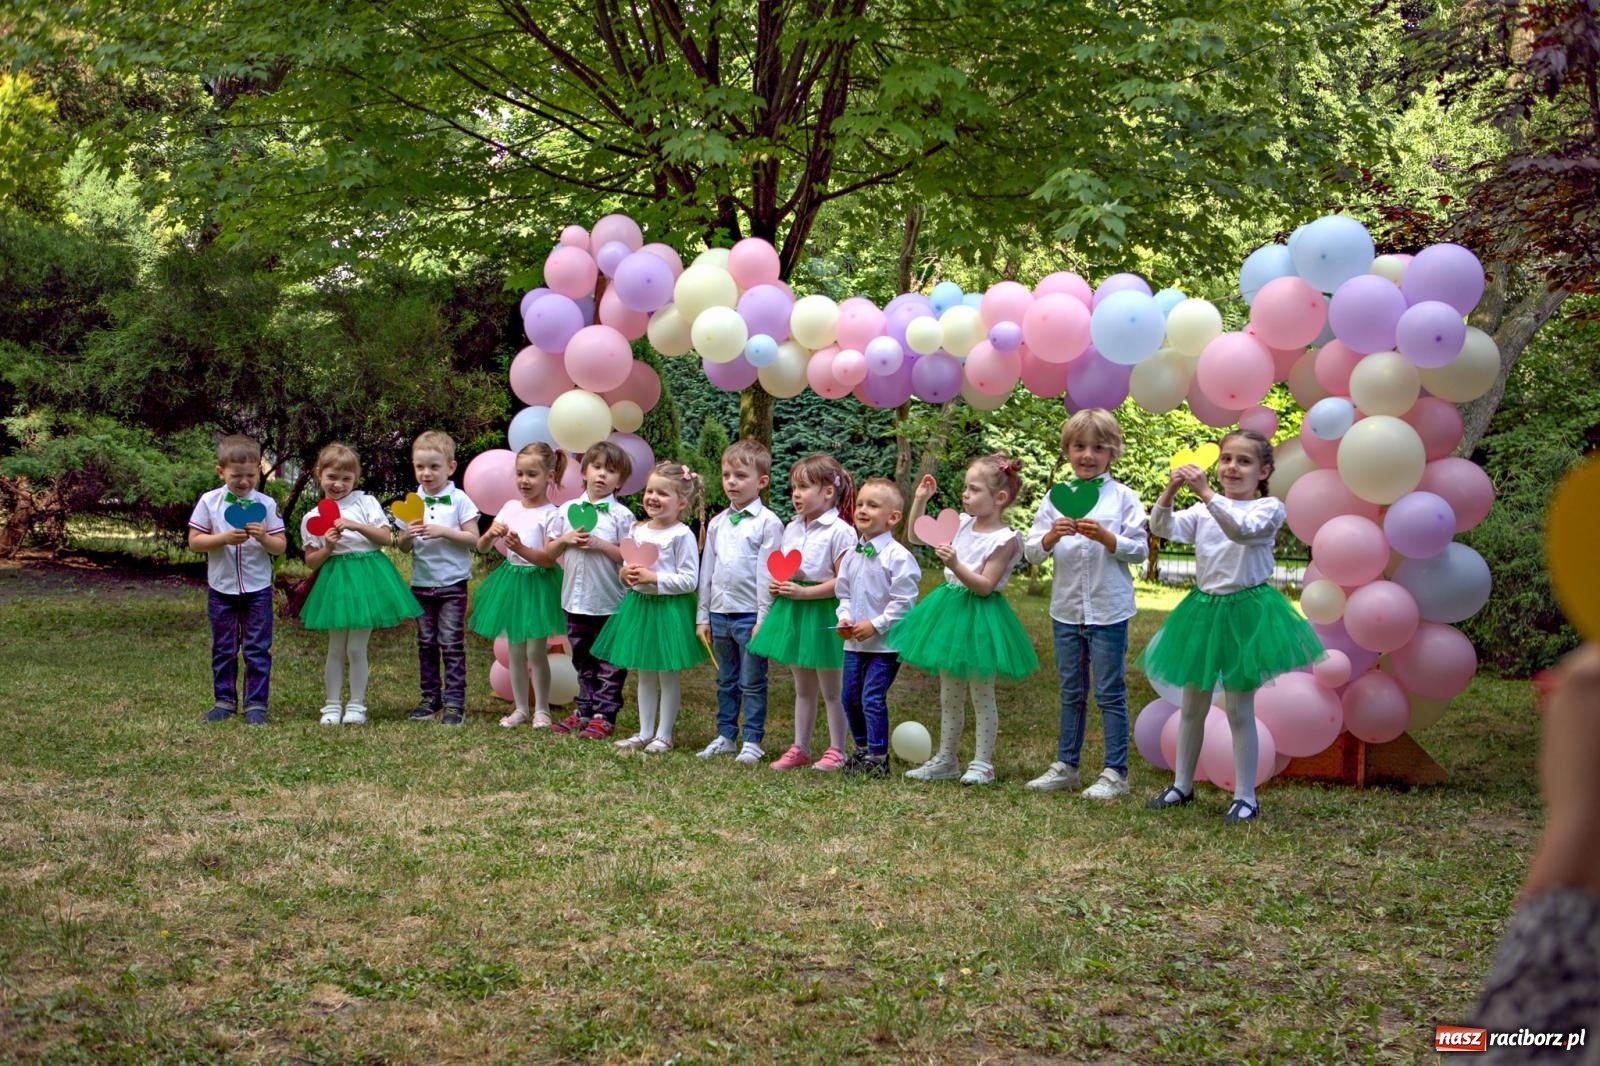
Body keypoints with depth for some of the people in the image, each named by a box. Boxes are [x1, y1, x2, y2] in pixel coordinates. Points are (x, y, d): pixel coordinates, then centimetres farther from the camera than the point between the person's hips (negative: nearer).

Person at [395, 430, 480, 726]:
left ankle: (454, 702, 1)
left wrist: (444, 532, -21)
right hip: (421, 582, 4)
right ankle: (431, 698, 19)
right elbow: (402, 546, 7)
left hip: (452, 583, -4)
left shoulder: (459, 499, -6)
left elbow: (473, 538, -9)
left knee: (452, 643, -3)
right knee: (426, 643, 10)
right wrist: (407, 535, -15)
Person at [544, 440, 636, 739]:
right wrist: (565, 540, -8)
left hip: (610, 602, -4)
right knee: (583, 660, 15)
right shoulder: (567, 510, 5)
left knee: (609, 662, 3)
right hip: (575, 599, 4)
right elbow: (548, 552, 9)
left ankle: (604, 715, 9)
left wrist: (600, 544, -19)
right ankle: (583, 711, 24)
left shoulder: (622, 515, -6)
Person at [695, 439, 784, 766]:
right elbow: (707, 570, 14)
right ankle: (725, 736, 23)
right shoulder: (717, 523, 10)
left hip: (750, 615, -6)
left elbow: (767, 574, -10)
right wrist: (703, 616, 12)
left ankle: (752, 741, 9)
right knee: (725, 681, 14)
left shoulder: (767, 523, -7)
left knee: (752, 683, 2)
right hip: (720, 613, 6)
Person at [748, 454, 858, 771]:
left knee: (831, 689, 5)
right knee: (802, 688, 16)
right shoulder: (791, 528, 8)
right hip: (791, 610, 7)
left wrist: (804, 592, -23)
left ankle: (836, 751, 15)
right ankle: (800, 748, 24)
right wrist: (776, 586, -4)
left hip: (823, 613, -7)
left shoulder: (839, 531, -14)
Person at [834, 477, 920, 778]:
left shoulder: (898, 556, -14)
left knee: (872, 698, -10)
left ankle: (877, 758, 1)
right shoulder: (853, 556, 8)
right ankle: (862, 749, 30)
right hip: (854, 641, 7)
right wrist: (844, 617, -1)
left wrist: (876, 625, -18)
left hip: (886, 642, -7)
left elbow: (904, 601, -16)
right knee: (850, 697, 13)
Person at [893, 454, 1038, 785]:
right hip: (951, 610, 7)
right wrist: (920, 500, 1)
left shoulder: (1004, 540, -15)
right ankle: (945, 760, 23)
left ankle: (982, 763, 12)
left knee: (982, 695, 3)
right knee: (949, 696, 14)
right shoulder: (961, 524, 4)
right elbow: (916, 536, 11)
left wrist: (956, 565, -31)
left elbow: (984, 585, -20)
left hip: (980, 617, -7)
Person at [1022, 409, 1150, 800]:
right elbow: (1031, 551, 2)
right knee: (1071, 693, 14)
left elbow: (1140, 550, -7)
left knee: (1110, 693, 2)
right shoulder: (1056, 498, 5)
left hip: (1109, 610, -4)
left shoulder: (1123, 497, -3)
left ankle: (1116, 773, 8)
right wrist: (1051, 536, -18)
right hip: (1066, 609, 4)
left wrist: (1104, 536, -21)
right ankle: (1065, 766, 23)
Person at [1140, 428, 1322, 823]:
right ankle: (1181, 786, 26)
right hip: (1204, 608, 5)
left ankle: (1245, 797, 9)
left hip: (1246, 610, -5)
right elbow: (1163, 528, -7)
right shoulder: (1204, 510, 6)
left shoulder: (1268, 508, -8)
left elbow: (1242, 530, -29)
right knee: (1192, 705, 14)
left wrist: (1206, 492, -36)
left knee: (1239, 709, 0)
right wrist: (1170, 491, -24)